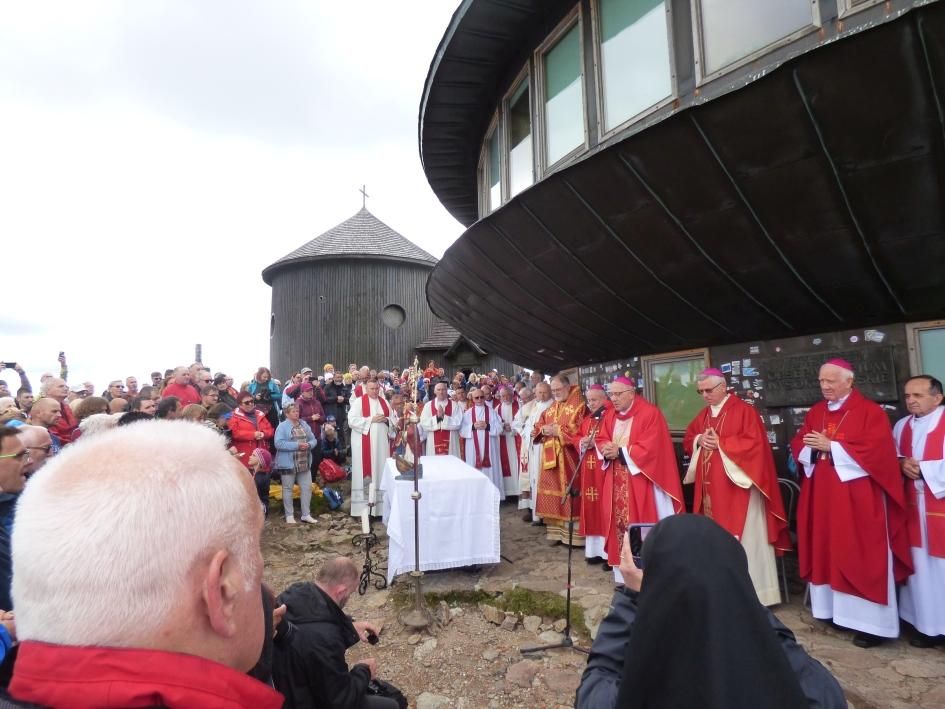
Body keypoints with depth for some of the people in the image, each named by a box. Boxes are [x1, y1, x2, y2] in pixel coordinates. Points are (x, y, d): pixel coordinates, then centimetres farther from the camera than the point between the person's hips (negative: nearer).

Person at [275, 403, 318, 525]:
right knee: (288, 489, 6)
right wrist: (297, 445, -23)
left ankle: (306, 514, 15)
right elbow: (278, 443, -20)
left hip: (304, 463, 5)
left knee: (307, 488, 5)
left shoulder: (304, 424, 10)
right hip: (288, 463, -5)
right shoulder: (282, 426, -8)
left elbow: (313, 440, 10)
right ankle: (289, 515, 17)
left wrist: (309, 445, -13)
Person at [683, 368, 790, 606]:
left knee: (741, 539, -1)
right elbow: (687, 442, 16)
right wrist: (699, 440, -6)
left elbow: (754, 442, -18)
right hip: (710, 488, 7)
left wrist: (720, 443, -18)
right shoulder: (702, 415, 13)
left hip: (737, 486, -7)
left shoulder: (744, 410, -8)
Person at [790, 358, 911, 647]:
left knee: (861, 558, 0)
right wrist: (813, 448, -12)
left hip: (857, 499, -5)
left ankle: (870, 622, 8)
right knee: (827, 553, 10)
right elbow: (798, 447, 10)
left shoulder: (870, 412, -6)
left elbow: (876, 451, -17)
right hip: (821, 496, 6)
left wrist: (831, 447, -17)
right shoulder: (815, 412, 11)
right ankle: (834, 609, 21)